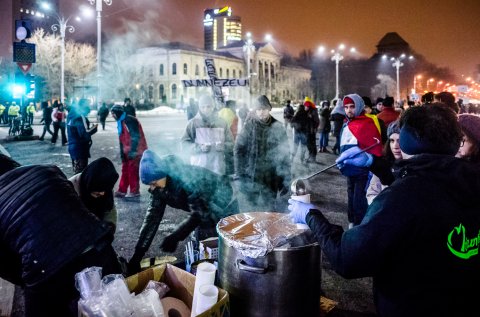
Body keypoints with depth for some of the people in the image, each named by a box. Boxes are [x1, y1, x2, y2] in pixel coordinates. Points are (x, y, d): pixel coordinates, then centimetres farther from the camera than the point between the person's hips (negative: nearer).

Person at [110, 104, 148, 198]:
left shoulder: (129, 120, -16)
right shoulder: (121, 122, 16)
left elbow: (135, 136, -23)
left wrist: (132, 150, -24)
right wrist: (122, 152, 19)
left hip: (135, 151, -10)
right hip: (127, 152, 10)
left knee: (133, 171, -3)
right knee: (125, 170, 13)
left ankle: (135, 191, 8)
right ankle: (122, 190, 20)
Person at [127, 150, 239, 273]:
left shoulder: (188, 179, -37)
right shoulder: (158, 187, -13)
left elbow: (198, 213, -31)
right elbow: (152, 217, -13)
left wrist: (175, 237, -31)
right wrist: (137, 254, -16)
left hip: (223, 207, -7)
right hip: (206, 211, 7)